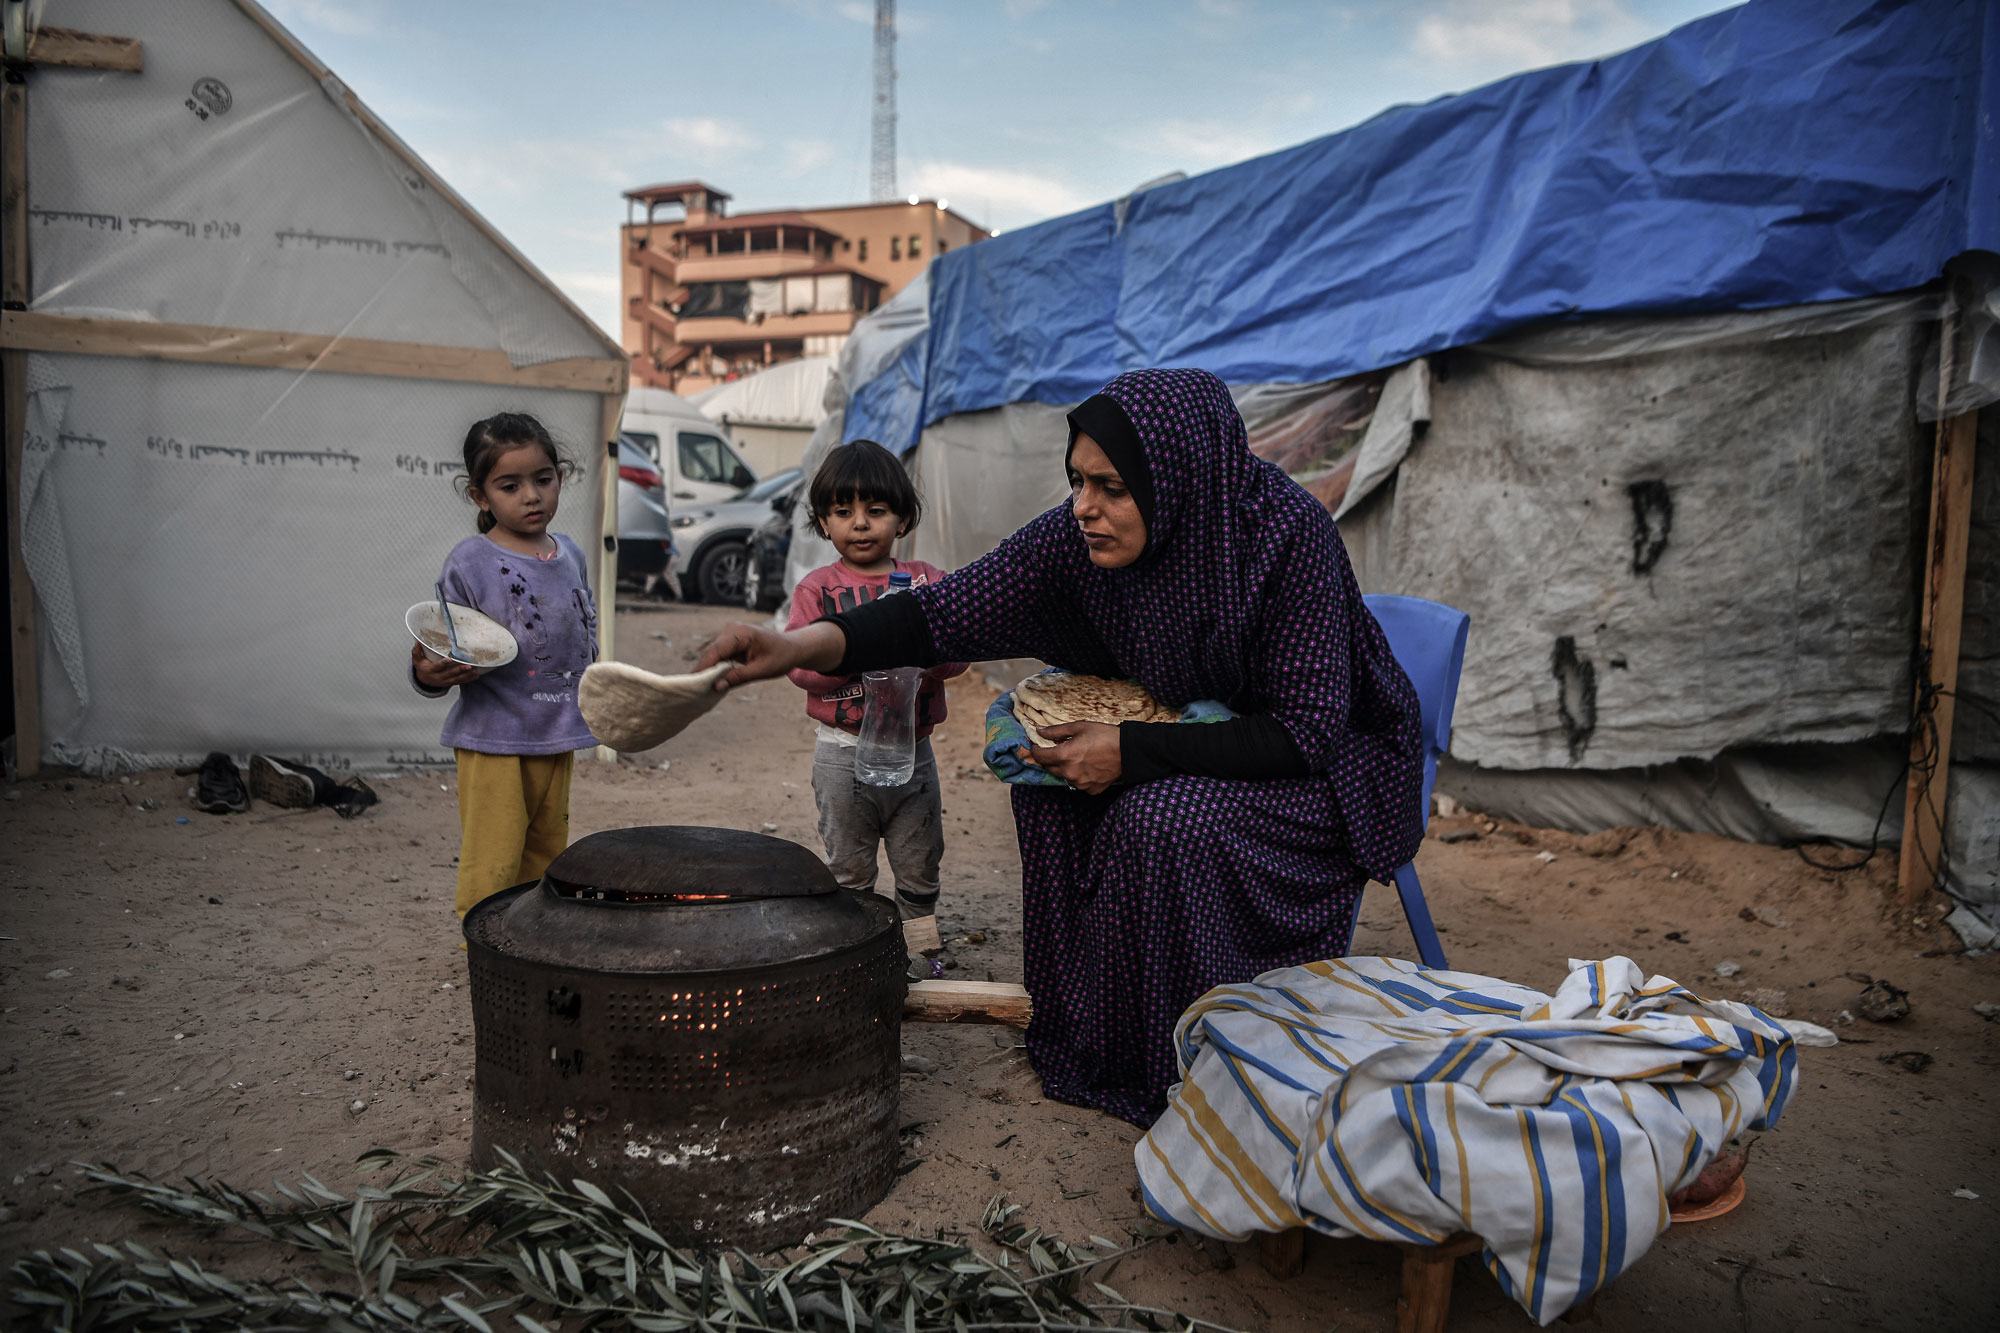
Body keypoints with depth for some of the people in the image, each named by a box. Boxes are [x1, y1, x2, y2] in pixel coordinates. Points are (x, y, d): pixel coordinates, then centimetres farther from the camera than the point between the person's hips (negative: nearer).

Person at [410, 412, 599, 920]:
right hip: (494, 741, -6)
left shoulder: (571, 555, 7)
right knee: (492, 869, -3)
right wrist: (428, 673, -31)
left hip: (558, 740, 6)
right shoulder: (470, 562, -10)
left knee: (546, 859, 16)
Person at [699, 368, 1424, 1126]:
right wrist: (806, 645, -36)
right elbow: (953, 610, -22)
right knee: (1055, 792, -10)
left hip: (1327, 760, -6)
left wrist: (1132, 752, -30)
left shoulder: (1285, 534, -30)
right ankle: (1091, 1037, 8)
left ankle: (1185, 1073, -7)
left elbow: (1307, 731, -28)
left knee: (1166, 821, -28)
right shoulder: (1084, 537, -16)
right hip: (1202, 739, 6)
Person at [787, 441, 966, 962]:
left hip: (913, 748, 2)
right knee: (849, 873, 12)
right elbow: (802, 668, -12)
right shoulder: (817, 589, -3)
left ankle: (919, 961, 29)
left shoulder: (927, 581, 2)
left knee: (919, 870, 13)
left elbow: (956, 654, -6)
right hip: (844, 751, -2)